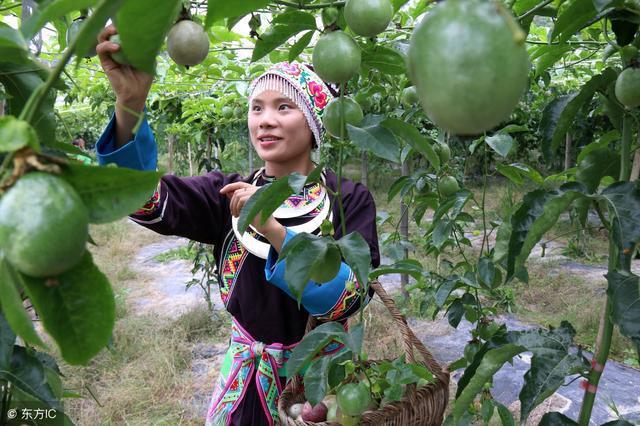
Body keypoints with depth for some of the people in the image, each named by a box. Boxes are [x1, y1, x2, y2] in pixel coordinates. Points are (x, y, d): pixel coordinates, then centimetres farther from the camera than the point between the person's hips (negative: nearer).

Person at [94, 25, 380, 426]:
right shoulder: (232, 194, -5)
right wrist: (130, 103, -36)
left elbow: (348, 298, -23)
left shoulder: (349, 199, -11)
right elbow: (148, 200, -22)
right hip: (246, 376, 2)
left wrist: (274, 229, -32)